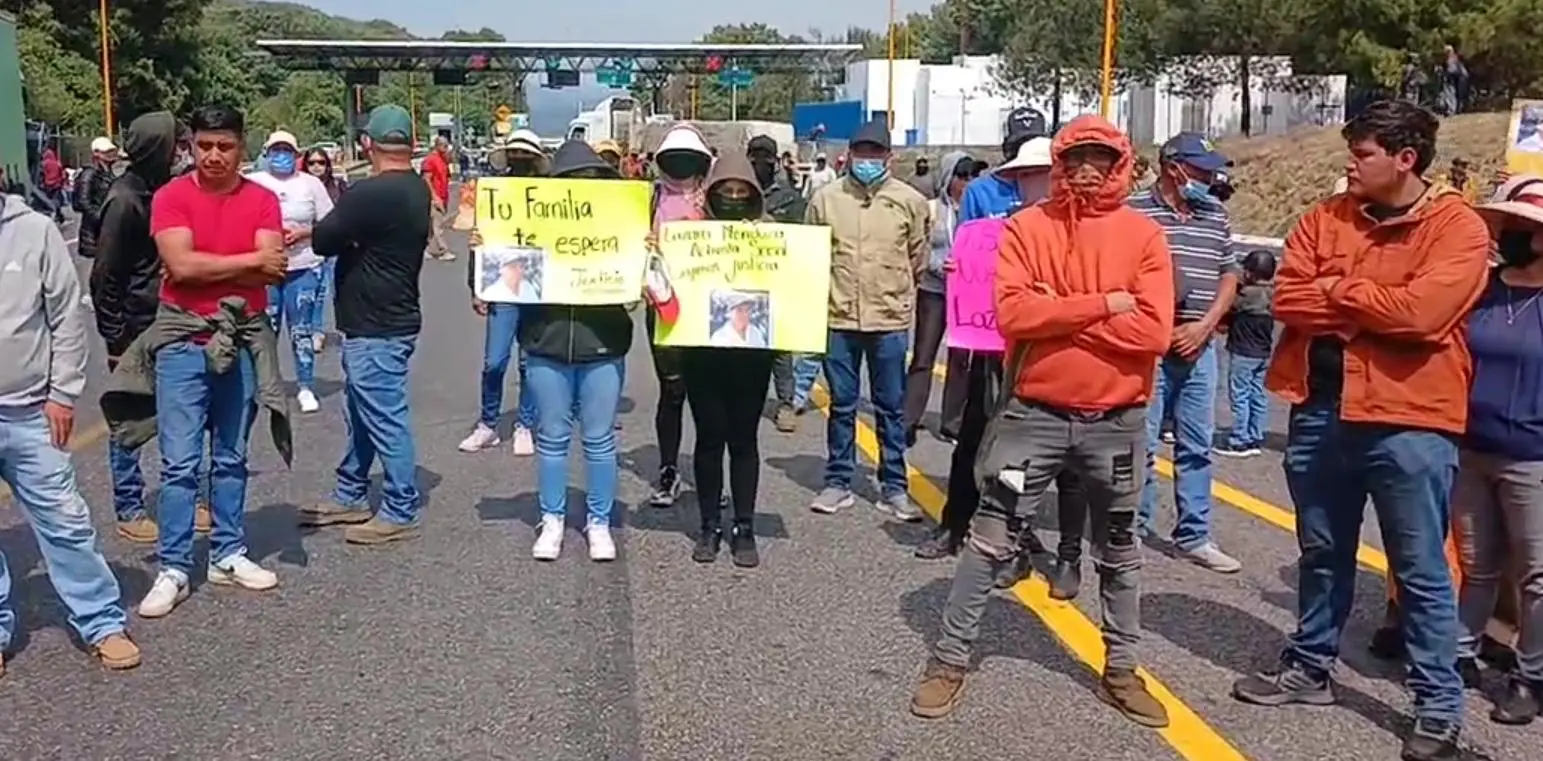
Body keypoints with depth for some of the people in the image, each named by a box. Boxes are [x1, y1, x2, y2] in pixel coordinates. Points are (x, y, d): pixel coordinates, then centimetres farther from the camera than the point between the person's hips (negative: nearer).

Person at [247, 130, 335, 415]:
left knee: (301, 330, 3)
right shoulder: (253, 183, 4)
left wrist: (302, 234, -12)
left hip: (303, 267, 0)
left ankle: (306, 387, 11)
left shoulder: (311, 183, 4)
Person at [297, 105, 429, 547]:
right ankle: (350, 496, 31)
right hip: (393, 317, 10)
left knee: (385, 418, -2)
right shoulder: (419, 191, 8)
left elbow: (323, 240, -14)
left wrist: (342, 229, 6)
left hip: (376, 328, -10)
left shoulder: (370, 194, -21)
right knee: (361, 413, 19)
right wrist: (355, 233, 7)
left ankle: (400, 513, 7)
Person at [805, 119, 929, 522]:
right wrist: (829, 292, 11)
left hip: (891, 320, 0)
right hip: (839, 318, 1)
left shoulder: (910, 201, -1)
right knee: (841, 405, 10)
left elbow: (919, 257, 9)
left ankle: (894, 488, 17)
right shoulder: (826, 197, 0)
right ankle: (838, 482, 22)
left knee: (891, 407, 8)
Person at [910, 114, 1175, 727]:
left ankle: (1121, 670, 32)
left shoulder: (1143, 234, -1)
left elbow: (1153, 330, -13)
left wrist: (1057, 314, -15)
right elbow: (1011, 312, -17)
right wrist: (1101, 304, -18)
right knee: (990, 542, 3)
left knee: (1119, 551, 16)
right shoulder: (1027, 227, -3)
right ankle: (950, 660, 16)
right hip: (1035, 413, -1)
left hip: (1116, 421, 2)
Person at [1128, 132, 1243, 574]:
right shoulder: (1134, 211, -8)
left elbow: (1229, 277, 13)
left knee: (1197, 446, 10)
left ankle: (1193, 536, 20)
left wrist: (1204, 326, -2)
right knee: (1141, 445, 0)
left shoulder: (1216, 214, 10)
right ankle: (1135, 530, 13)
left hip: (1199, 348, 5)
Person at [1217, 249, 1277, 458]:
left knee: (1240, 396, -3)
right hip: (1263, 353, 8)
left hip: (1243, 353, -8)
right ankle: (1255, 439, 17)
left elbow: (1228, 306, -9)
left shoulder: (1249, 293, -19)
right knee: (1257, 396, 11)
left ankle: (1239, 441, -2)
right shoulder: (1271, 294, 6)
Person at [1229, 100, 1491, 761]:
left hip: (1408, 421, -5)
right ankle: (1310, 665, 34)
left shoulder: (1458, 226, -8)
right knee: (1322, 554, 19)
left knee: (1420, 571, 5)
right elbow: (1288, 300, -3)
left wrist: (1335, 291, -9)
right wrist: (1369, 308, -14)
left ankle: (1439, 705, 17)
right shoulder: (1326, 218, 7)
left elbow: (1419, 312, -21)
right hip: (1320, 410, 5)